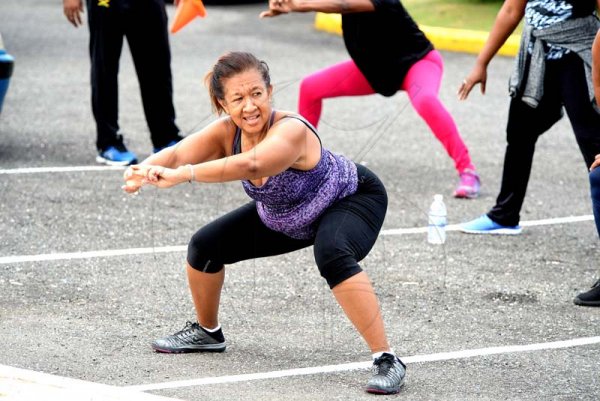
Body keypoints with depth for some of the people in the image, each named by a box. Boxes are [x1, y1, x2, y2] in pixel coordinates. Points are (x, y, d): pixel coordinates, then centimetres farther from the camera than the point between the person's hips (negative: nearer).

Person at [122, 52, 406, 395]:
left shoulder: (292, 131, -40)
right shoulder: (226, 132, -19)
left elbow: (250, 165, -58)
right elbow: (179, 153, -33)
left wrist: (183, 175, -67)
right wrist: (146, 170, -54)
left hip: (354, 200, -7)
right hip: (286, 218, 7)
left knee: (333, 257, -38)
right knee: (206, 246, 3)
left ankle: (387, 360, -32)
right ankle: (208, 332, 30)